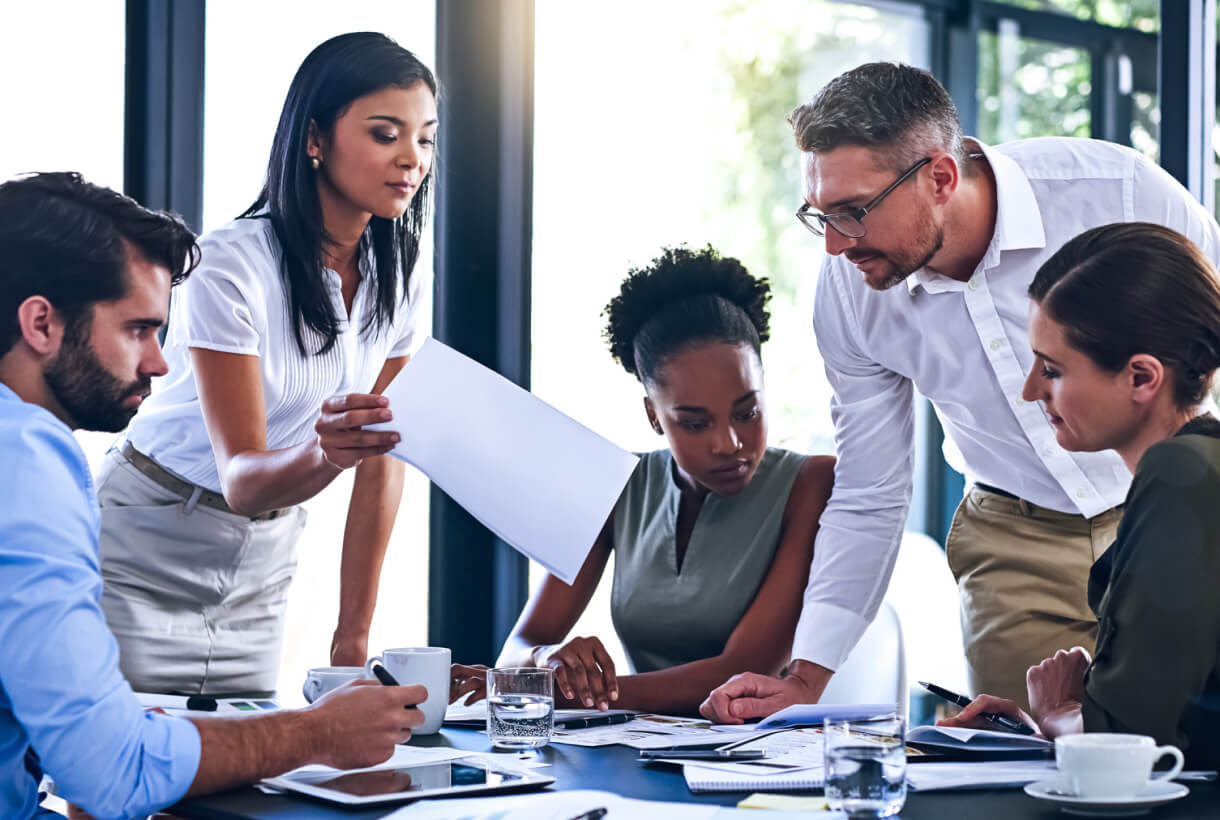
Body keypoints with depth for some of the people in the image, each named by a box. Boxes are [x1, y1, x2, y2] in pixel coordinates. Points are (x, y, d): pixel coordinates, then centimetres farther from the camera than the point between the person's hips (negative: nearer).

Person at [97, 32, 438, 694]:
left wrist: (354, 635, -2)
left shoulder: (403, 286, -3)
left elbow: (381, 468, 0)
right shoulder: (232, 267, -21)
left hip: (260, 575, 5)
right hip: (144, 561, -5)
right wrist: (325, 452, -46)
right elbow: (241, 478, -24)